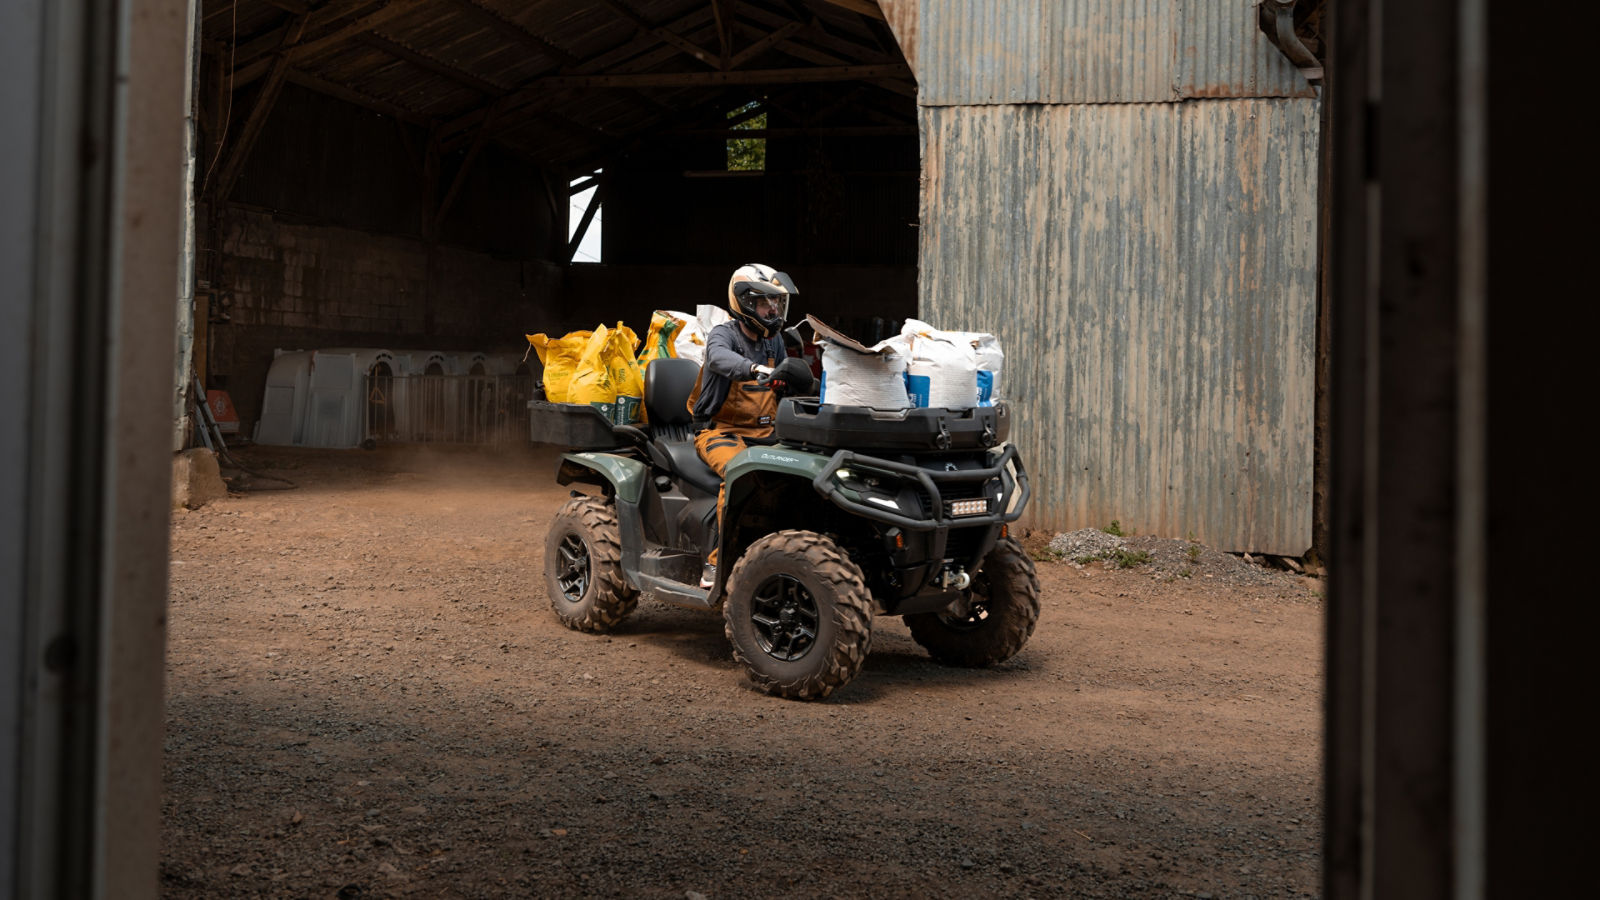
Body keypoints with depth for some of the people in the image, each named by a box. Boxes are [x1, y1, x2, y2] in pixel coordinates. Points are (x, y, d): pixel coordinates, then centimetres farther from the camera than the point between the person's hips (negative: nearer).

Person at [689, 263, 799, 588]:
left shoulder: (774, 342, 16)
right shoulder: (723, 334, -6)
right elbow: (720, 358, -31)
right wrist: (757, 369, -50)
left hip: (764, 433, 6)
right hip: (721, 431, -6)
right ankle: (717, 562, -31)